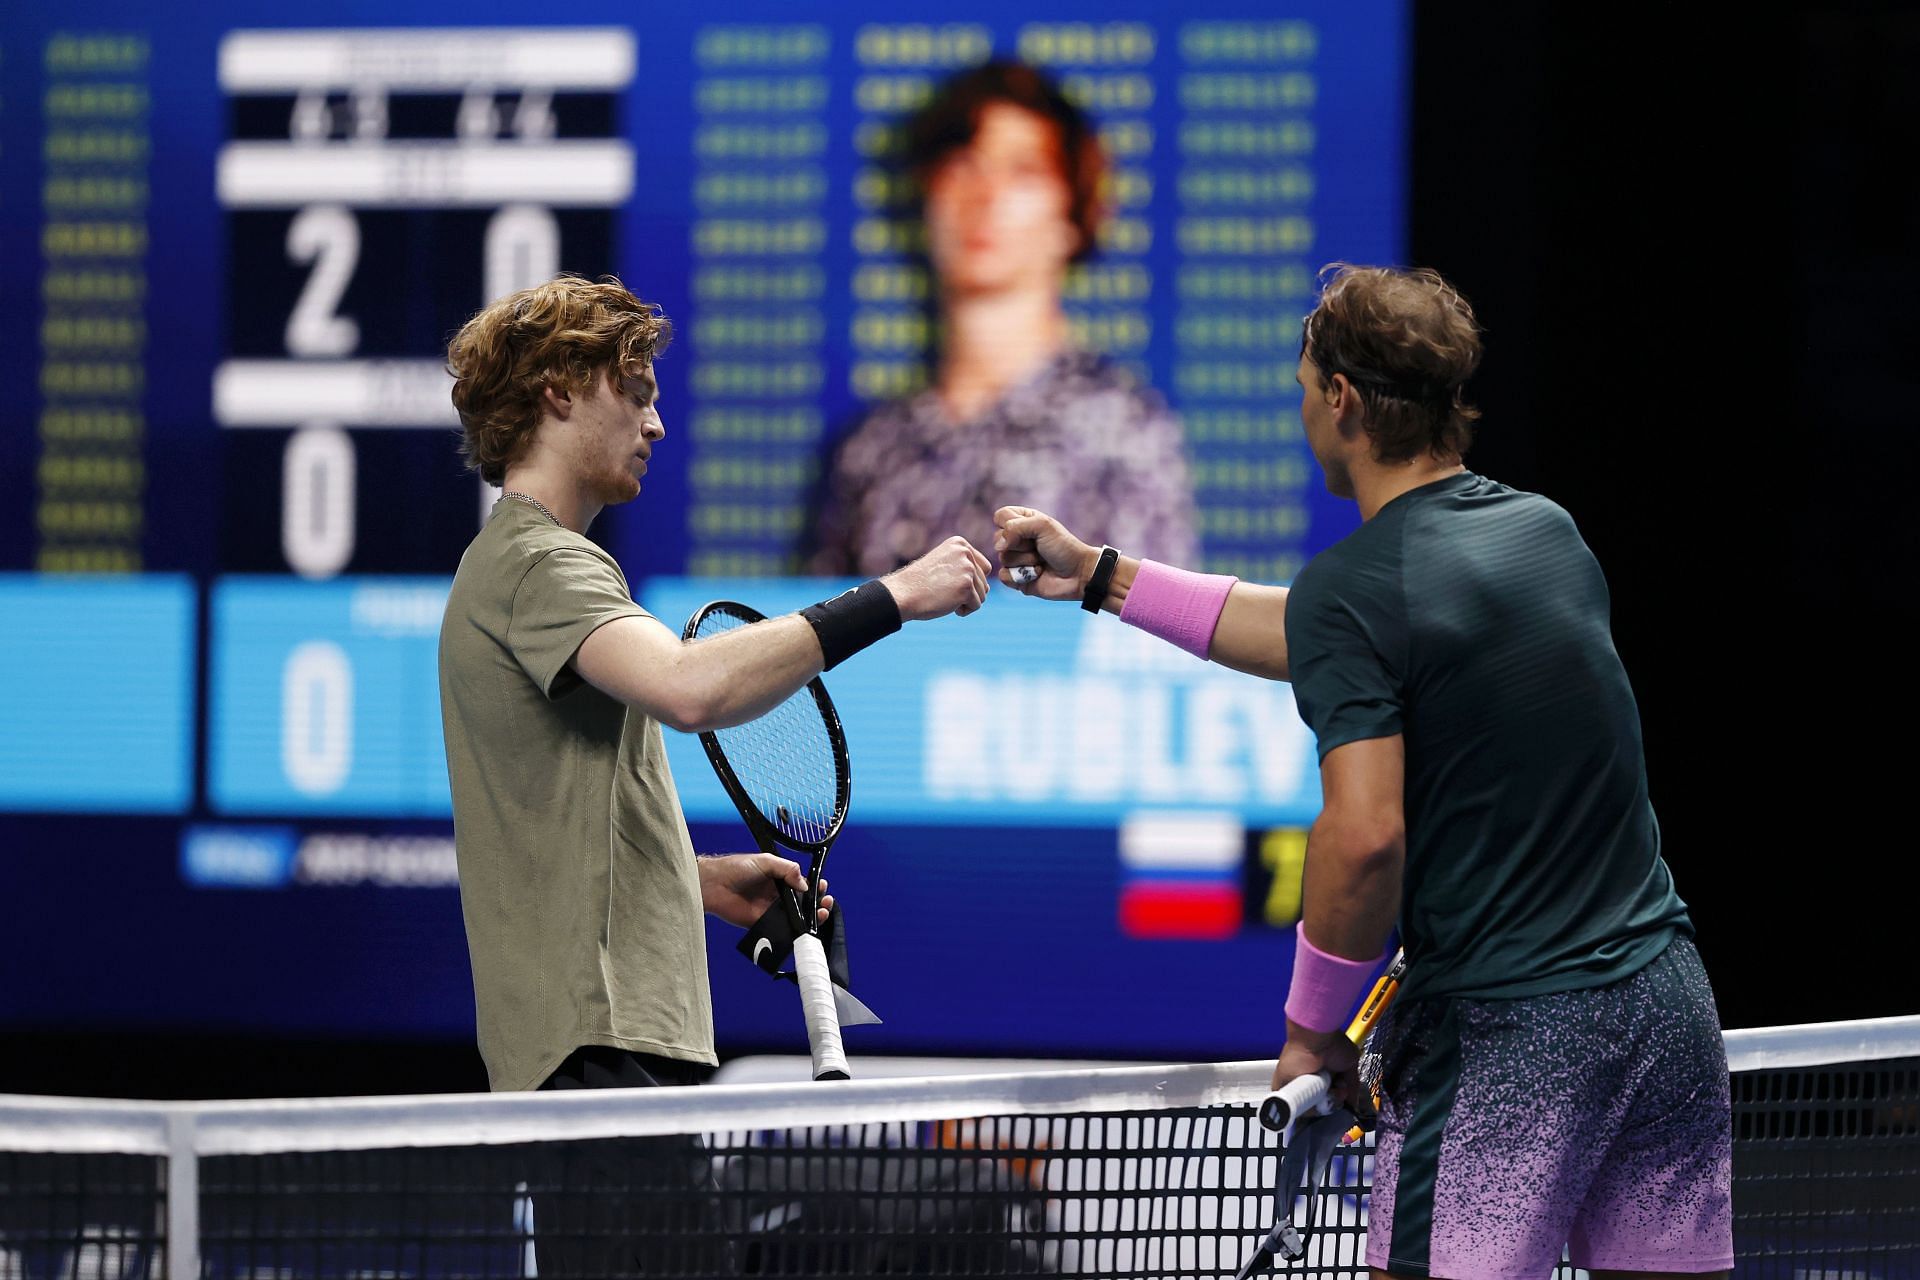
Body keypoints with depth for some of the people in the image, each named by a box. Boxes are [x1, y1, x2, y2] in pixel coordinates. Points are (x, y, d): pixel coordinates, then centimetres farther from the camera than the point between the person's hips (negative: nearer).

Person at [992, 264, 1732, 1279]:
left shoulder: (1349, 587, -11)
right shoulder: (1547, 530, 12)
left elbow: (1365, 835, -21)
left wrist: (1314, 1024, -7)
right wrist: (1102, 576, 28)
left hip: (1501, 1034, -7)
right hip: (1666, 1000, 7)